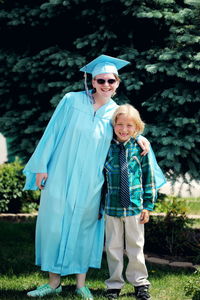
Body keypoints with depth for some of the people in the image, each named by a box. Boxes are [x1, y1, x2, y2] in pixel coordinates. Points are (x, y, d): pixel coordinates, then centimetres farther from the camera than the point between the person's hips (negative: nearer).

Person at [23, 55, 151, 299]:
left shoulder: (116, 113, 3)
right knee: (54, 224, 1)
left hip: (89, 183, 1)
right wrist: (42, 165, -5)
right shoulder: (72, 101, -4)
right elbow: (52, 133, -2)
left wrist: (139, 137, -1)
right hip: (60, 177, -1)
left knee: (84, 227, 6)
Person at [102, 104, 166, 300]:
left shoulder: (140, 148, -2)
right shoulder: (106, 148, -1)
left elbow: (149, 177, 3)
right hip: (112, 206, 1)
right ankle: (114, 284, 20)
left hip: (135, 206, -1)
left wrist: (148, 205, 1)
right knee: (113, 247, 8)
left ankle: (140, 283, 22)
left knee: (135, 246, 9)